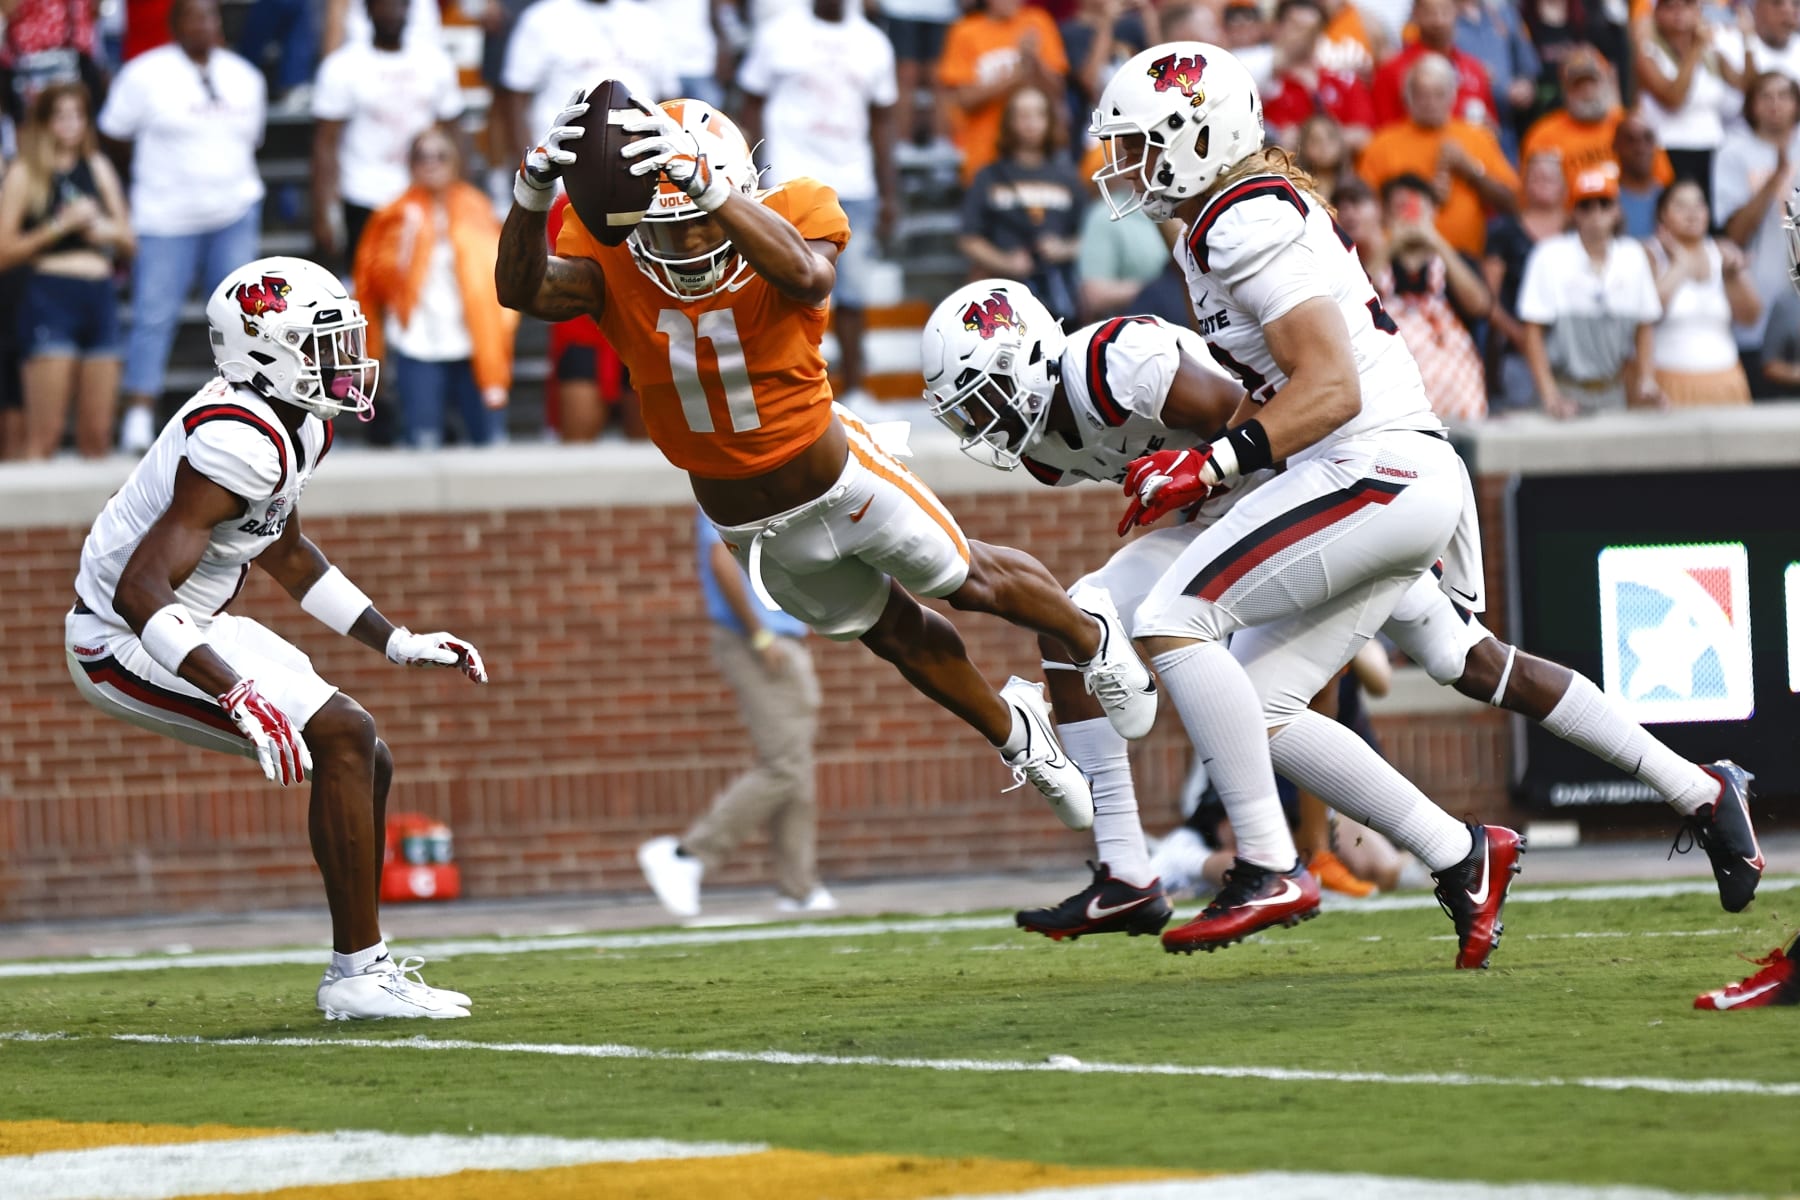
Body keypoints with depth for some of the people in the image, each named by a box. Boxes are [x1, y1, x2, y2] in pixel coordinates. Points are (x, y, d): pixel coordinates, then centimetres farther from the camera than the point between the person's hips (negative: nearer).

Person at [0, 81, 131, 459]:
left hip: (100, 298, 5)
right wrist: (60, 226, -12)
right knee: (44, 435, -12)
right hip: (49, 296, -5)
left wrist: (107, 230, 0)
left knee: (97, 436, 4)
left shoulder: (97, 168, 15)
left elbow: (127, 240, 22)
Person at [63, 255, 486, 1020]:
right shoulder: (241, 442, -28)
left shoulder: (301, 428, 4)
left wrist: (398, 643, 22)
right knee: (344, 740, -18)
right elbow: (141, 591, -34)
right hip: (124, 643, -10)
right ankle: (357, 974, -14)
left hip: (189, 627, 10)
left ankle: (363, 966, 20)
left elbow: (279, 550, 23)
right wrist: (241, 698, -42)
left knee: (364, 766, 11)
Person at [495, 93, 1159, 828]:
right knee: (898, 637, 25)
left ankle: (1094, 639, 52)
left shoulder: (784, 223, -29)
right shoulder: (613, 266, -23)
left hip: (840, 480, -3)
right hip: (750, 524, 3)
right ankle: (1015, 735, 52)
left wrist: (710, 191, -67)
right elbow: (523, 289, -41)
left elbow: (808, 276, -53)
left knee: (969, 582, 20)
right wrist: (533, 192, -60)